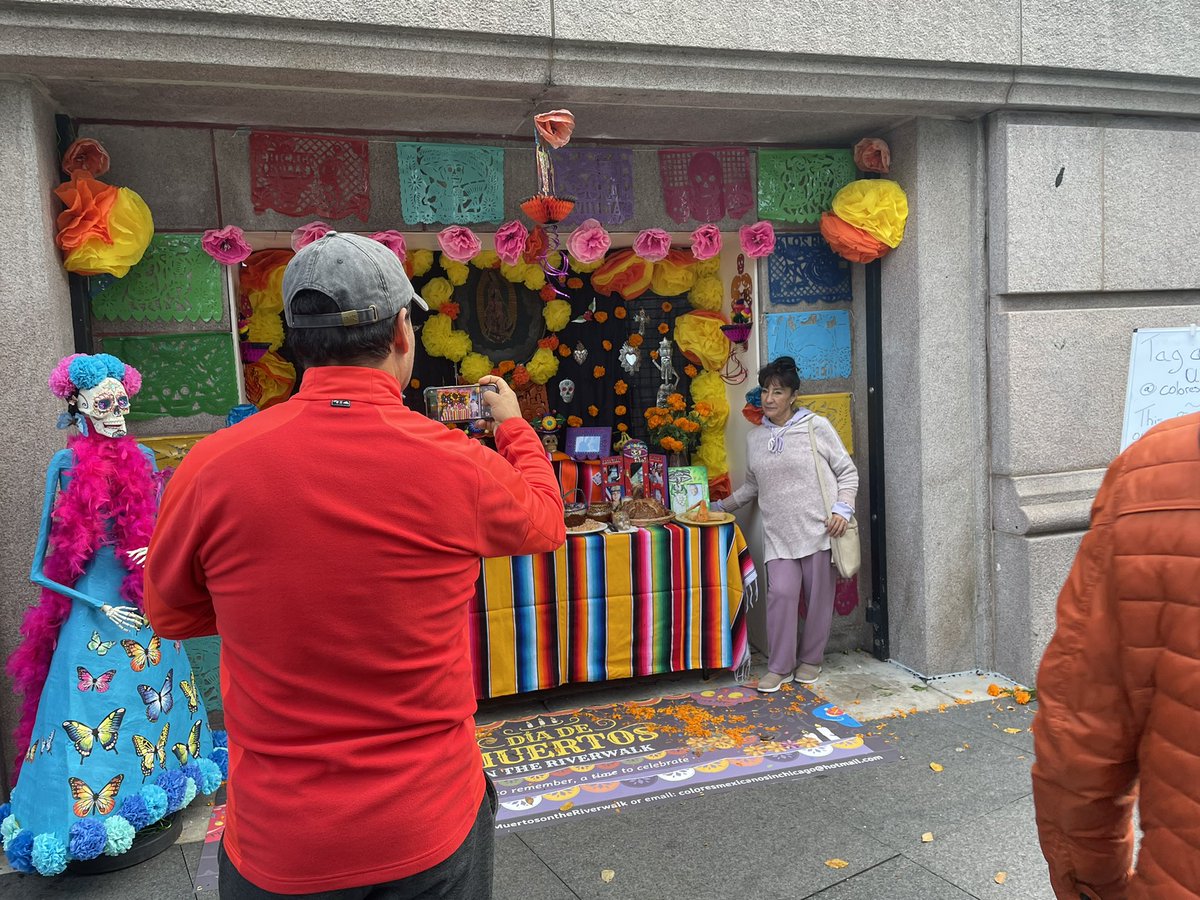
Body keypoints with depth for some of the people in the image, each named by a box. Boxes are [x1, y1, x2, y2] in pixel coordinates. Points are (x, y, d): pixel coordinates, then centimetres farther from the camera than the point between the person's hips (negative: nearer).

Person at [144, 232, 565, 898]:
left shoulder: (212, 469, -16)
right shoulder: (460, 468, -18)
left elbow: (170, 613, 4)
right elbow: (545, 521, 7)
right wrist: (515, 427, 23)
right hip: (429, 831, 0)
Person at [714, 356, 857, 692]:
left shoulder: (816, 426, -1)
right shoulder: (755, 439, 13)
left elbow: (847, 471, 2)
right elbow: (753, 485, 25)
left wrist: (842, 509, -10)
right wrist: (721, 506, 19)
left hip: (818, 527, -3)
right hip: (778, 534, 3)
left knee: (819, 596, 4)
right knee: (781, 593, -9)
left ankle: (810, 659, 24)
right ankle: (780, 667, 4)